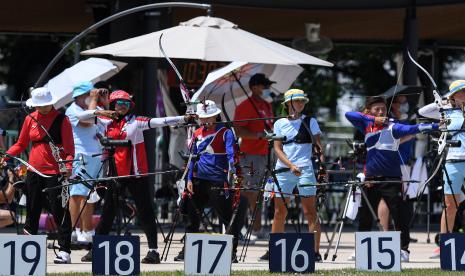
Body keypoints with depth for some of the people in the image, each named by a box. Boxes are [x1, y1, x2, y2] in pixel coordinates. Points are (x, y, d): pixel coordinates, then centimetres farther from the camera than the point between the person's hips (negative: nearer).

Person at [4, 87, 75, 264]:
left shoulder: (61, 119, -4)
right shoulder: (31, 119, 9)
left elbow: (69, 147, -6)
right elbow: (21, 144, 17)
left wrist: (68, 165, -23)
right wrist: (6, 155, 2)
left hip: (55, 172, -5)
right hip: (34, 171, 5)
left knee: (59, 212, -6)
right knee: (32, 211, 9)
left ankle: (64, 251, -4)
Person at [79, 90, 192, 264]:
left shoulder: (136, 122, -4)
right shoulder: (107, 122, 7)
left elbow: (159, 122, -15)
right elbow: (81, 117, 9)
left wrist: (182, 119, -27)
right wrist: (99, 112, -7)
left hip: (135, 173, -4)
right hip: (115, 174, 4)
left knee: (145, 211, -3)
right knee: (108, 212, 12)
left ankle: (153, 250, -4)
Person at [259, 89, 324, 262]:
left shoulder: (310, 122, 8)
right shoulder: (280, 124, 10)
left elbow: (318, 144, 3)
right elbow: (277, 148, 1)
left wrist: (322, 160, -16)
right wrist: (291, 165, -14)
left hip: (305, 169, -2)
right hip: (283, 169, 2)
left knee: (310, 211, -6)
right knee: (279, 212, 6)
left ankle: (315, 251, -8)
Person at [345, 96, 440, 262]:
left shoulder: (392, 127, -6)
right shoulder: (367, 127, 9)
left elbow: (411, 129, -18)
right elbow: (349, 115, 1)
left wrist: (435, 126, -34)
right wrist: (373, 119, -9)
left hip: (391, 178, -5)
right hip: (371, 179, 5)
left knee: (399, 215, -9)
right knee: (365, 217, 11)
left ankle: (404, 249, -6)